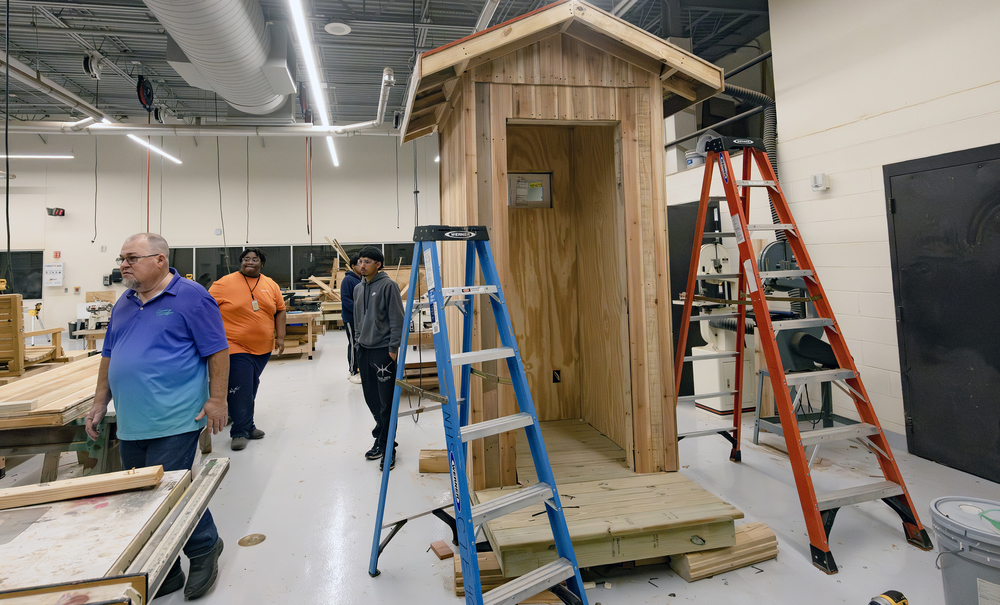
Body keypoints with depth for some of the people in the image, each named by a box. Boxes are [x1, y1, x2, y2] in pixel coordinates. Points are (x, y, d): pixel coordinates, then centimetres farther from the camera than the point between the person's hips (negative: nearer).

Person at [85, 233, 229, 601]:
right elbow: (109, 356, 21)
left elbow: (217, 351, -10)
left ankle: (205, 549, 20)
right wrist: (100, 403, 16)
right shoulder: (124, 303, 14)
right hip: (131, 424, 8)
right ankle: (165, 575, 28)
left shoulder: (190, 297, -8)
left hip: (174, 422, -7)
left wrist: (217, 399, -14)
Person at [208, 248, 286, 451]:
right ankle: (240, 432, 7)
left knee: (251, 389, 15)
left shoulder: (271, 285, 7)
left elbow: (280, 310, 12)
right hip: (236, 347, -4)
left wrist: (280, 337, 5)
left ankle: (247, 425, 28)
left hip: (263, 348, 5)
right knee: (240, 391, -6)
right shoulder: (224, 283, -5)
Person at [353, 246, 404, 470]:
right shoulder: (358, 288, 14)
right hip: (364, 350, 7)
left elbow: (397, 318, -12)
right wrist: (358, 343, 18)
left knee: (386, 402, -4)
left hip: (383, 350, -7)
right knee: (371, 398, 14)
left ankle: (387, 446, 6)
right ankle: (380, 438, 29)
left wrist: (393, 347, -15)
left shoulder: (388, 286, -8)